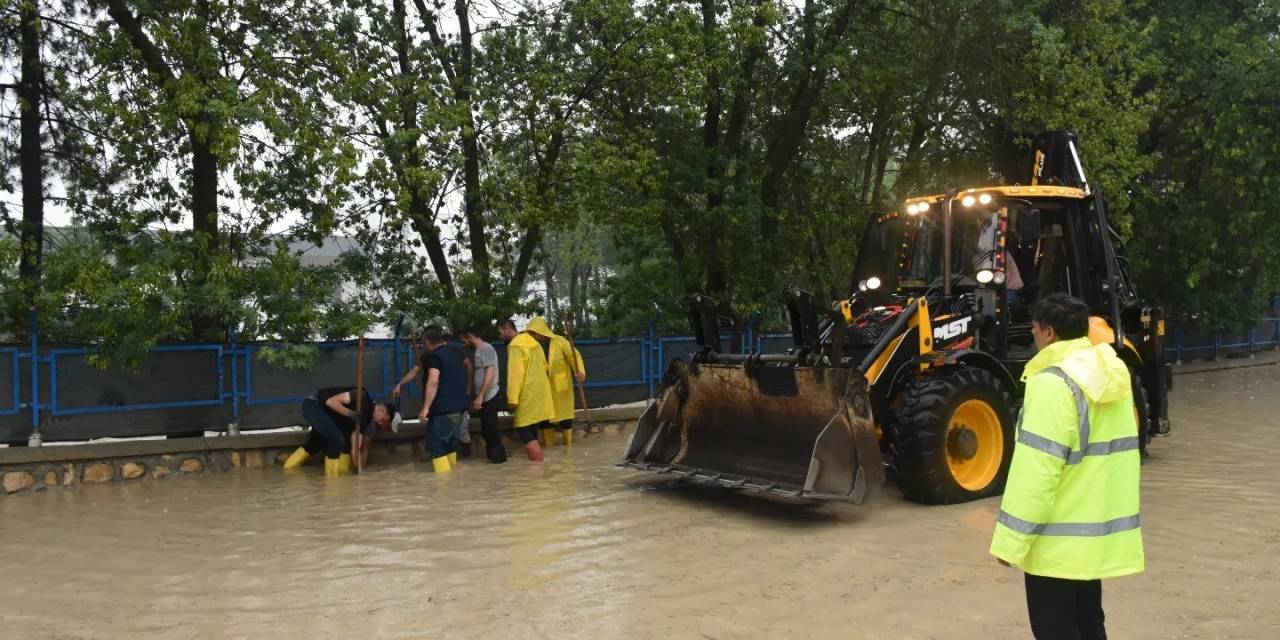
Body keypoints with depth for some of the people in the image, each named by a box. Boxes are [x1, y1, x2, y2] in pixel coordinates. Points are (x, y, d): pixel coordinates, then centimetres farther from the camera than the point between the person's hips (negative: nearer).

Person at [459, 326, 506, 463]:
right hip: (483, 399, 9)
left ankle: (497, 457, 3)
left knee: (491, 430, -5)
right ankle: (493, 455, 21)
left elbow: (490, 374, -20)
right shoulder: (478, 350, 16)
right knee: (487, 430, 13)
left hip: (488, 398, -9)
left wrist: (480, 397, -22)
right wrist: (475, 398, 18)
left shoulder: (486, 349, -13)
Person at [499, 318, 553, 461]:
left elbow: (515, 373, -20)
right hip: (538, 394, 9)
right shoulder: (533, 342, 16)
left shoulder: (515, 345, -13)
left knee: (525, 434, -6)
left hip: (527, 397, -9)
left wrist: (512, 399, -20)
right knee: (531, 433, 15)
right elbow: (544, 366, 21)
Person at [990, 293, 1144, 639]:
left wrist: (1012, 539, -17)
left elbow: (1036, 472, -24)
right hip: (1097, 531, 9)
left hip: (1059, 539, -9)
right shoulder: (1112, 374, 7)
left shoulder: (1053, 382, -22)